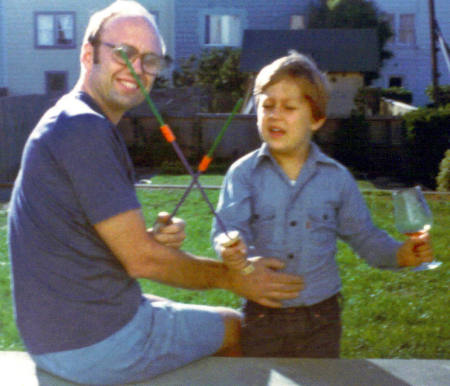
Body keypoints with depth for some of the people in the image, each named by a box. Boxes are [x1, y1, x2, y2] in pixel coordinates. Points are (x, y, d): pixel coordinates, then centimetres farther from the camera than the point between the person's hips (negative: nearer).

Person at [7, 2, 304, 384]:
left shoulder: (64, 123, 10)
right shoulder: (86, 129, -22)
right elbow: (141, 260, -20)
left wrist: (155, 238, -8)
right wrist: (234, 277, -8)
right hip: (96, 344, -9)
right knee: (232, 327, 11)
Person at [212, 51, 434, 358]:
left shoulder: (336, 177, 1)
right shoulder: (244, 173, -4)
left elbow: (363, 235, 7)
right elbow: (229, 226, -15)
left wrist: (399, 254, -10)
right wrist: (232, 249, -37)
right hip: (261, 318, -1)